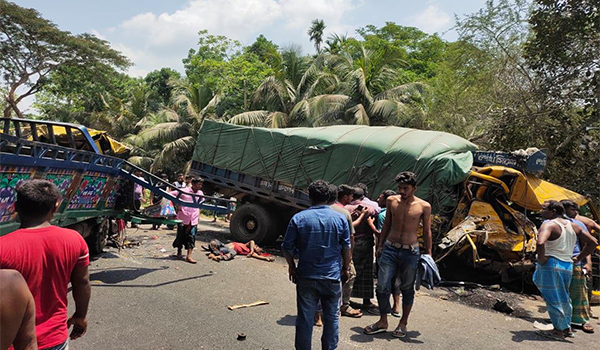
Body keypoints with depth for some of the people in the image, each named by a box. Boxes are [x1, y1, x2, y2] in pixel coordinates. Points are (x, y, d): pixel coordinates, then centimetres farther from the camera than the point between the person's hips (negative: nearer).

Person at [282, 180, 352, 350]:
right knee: (332, 317, 15)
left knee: (305, 319, 9)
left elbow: (287, 247, -2)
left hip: (306, 277, 0)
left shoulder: (298, 218, -5)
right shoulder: (340, 218, -3)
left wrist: (292, 267, 13)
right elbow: (346, 247, 1)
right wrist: (345, 269, 14)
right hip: (332, 277, 0)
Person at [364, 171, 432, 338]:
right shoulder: (391, 201, 2)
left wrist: (428, 255, 3)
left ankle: (403, 323, 27)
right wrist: (380, 245, 13)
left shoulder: (424, 206, -5)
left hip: (410, 251, -2)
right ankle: (383, 321, 18)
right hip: (389, 249, 2)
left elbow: (427, 232, 3)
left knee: (407, 288, 10)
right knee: (382, 286, 0)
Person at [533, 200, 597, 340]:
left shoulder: (549, 224, -14)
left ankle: (558, 330, 10)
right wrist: (579, 258, 16)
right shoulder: (573, 226, 11)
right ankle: (567, 328, 29)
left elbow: (540, 243, -33)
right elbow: (593, 242, 16)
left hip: (551, 265, -8)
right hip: (568, 266, 8)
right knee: (563, 298, 19)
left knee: (553, 298, 2)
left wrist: (541, 259, -17)